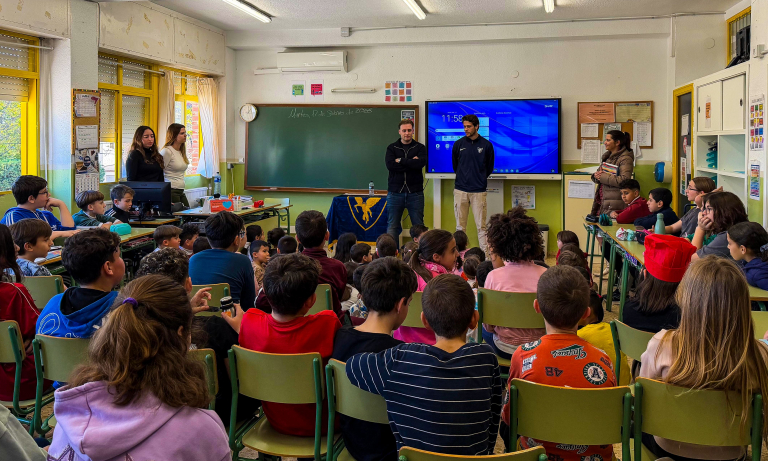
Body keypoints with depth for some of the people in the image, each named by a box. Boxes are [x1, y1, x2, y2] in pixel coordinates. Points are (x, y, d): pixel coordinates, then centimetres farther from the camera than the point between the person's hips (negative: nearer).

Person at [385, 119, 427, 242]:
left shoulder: (420, 148, 7)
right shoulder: (392, 148, 8)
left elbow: (421, 163, -13)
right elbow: (390, 164, -10)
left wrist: (401, 160, -9)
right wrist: (411, 163, -11)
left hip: (415, 193, 0)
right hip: (395, 192, 0)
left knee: (418, 226, 4)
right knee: (392, 226, 3)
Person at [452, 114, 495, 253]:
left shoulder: (486, 145, 1)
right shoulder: (458, 144, 5)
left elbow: (490, 167, 13)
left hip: (479, 191, -1)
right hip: (460, 190, 2)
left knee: (481, 226, -1)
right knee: (460, 226, 5)